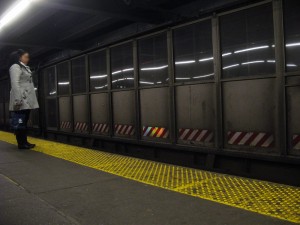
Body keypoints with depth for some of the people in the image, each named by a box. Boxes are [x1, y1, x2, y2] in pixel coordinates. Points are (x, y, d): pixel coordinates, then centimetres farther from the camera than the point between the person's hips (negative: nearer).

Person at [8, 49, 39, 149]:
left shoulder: (25, 68, 24)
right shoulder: (15, 67, -5)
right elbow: (15, 83, -15)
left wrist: (32, 100, 14)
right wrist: (18, 100, -22)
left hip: (27, 100, 9)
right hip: (21, 101, -9)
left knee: (24, 122, 10)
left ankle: (24, 142, 15)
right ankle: (21, 143, 0)